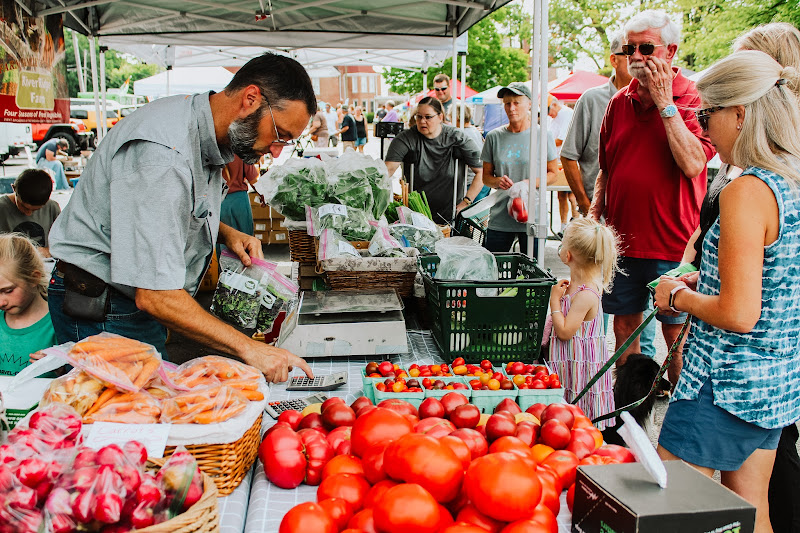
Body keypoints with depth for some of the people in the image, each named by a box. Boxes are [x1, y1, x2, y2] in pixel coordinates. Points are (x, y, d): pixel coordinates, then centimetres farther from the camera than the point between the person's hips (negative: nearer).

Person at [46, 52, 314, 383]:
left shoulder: (200, 128, 2)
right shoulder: (163, 155, -30)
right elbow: (154, 295, -33)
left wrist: (226, 234, 3)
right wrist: (248, 348, -30)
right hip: (103, 314, -9)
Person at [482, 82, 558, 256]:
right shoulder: (494, 137, 7)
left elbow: (553, 174, 5)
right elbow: (486, 175, 12)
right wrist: (498, 181, -10)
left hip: (532, 218, -2)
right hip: (499, 219, 2)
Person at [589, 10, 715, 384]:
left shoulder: (695, 100, -6)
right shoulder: (620, 102, 9)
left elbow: (693, 164, -21)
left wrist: (665, 103, -18)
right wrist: (594, 214, 7)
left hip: (672, 243, -5)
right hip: (621, 239, 5)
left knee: (676, 332, 4)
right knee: (624, 326, 14)